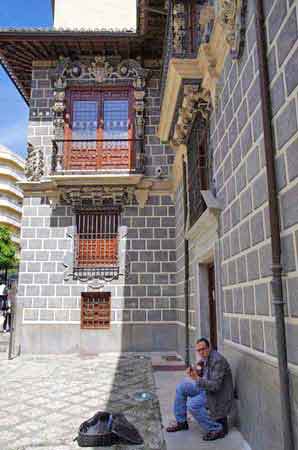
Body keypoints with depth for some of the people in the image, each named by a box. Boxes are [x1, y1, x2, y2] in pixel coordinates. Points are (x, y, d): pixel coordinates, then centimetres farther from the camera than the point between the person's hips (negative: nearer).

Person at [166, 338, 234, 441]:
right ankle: (181, 422, 17)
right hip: (206, 388, 10)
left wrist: (197, 379, -40)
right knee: (181, 387, 6)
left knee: (192, 404, -25)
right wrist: (198, 372, -9)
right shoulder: (206, 357, 1)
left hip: (218, 395, -10)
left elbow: (215, 386, -31)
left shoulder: (218, 360, -26)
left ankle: (218, 429, -8)